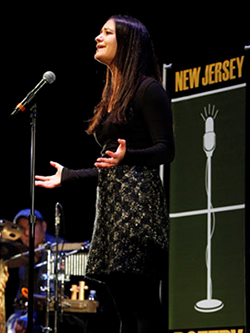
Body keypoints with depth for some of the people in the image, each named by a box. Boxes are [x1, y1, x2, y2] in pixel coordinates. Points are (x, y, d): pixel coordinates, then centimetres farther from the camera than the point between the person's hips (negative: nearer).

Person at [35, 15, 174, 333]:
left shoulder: (148, 89, -4)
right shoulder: (111, 96, 22)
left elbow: (166, 150, -10)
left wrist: (127, 157, -27)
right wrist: (67, 176, 29)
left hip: (137, 200, -9)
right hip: (110, 204, 9)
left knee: (144, 306, -12)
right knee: (125, 307, 7)